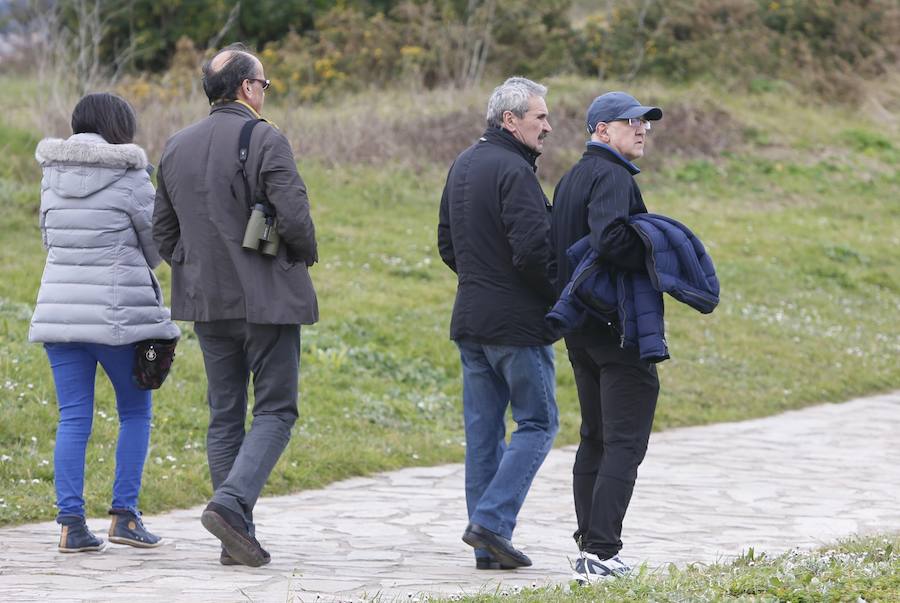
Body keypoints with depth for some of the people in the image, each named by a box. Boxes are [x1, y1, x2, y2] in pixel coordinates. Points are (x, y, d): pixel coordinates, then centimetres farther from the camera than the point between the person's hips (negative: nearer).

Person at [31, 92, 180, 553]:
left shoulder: (52, 175, 8)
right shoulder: (129, 177, -8)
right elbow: (156, 245, -1)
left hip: (60, 306, 4)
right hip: (118, 310, -4)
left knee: (73, 419, 5)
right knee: (135, 412, 11)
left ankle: (71, 523, -1)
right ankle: (124, 514, 5)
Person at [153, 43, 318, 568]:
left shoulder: (177, 147, 9)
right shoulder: (266, 141, -12)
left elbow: (163, 230, 12)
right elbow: (294, 216, -18)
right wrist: (305, 255, 2)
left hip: (207, 301, 6)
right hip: (267, 298, -6)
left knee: (225, 415, 11)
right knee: (275, 410, 0)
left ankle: (237, 536, 8)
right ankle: (231, 503, -19)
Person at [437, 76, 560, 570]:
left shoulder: (462, 166, 14)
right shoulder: (514, 172, -16)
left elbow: (448, 246, 20)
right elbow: (532, 250, -22)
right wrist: (561, 296, -7)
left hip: (469, 321, 9)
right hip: (517, 322, -9)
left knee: (483, 430, 9)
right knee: (537, 423, 1)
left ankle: (488, 547, 10)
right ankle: (492, 521, -10)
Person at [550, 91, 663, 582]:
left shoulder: (570, 179, 16)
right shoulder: (612, 177, -14)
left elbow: (558, 248, 17)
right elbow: (609, 240, -30)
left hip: (580, 329, 10)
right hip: (619, 328, -10)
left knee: (594, 439, 16)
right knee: (625, 442, -8)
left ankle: (590, 549, 18)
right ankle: (600, 554, -13)